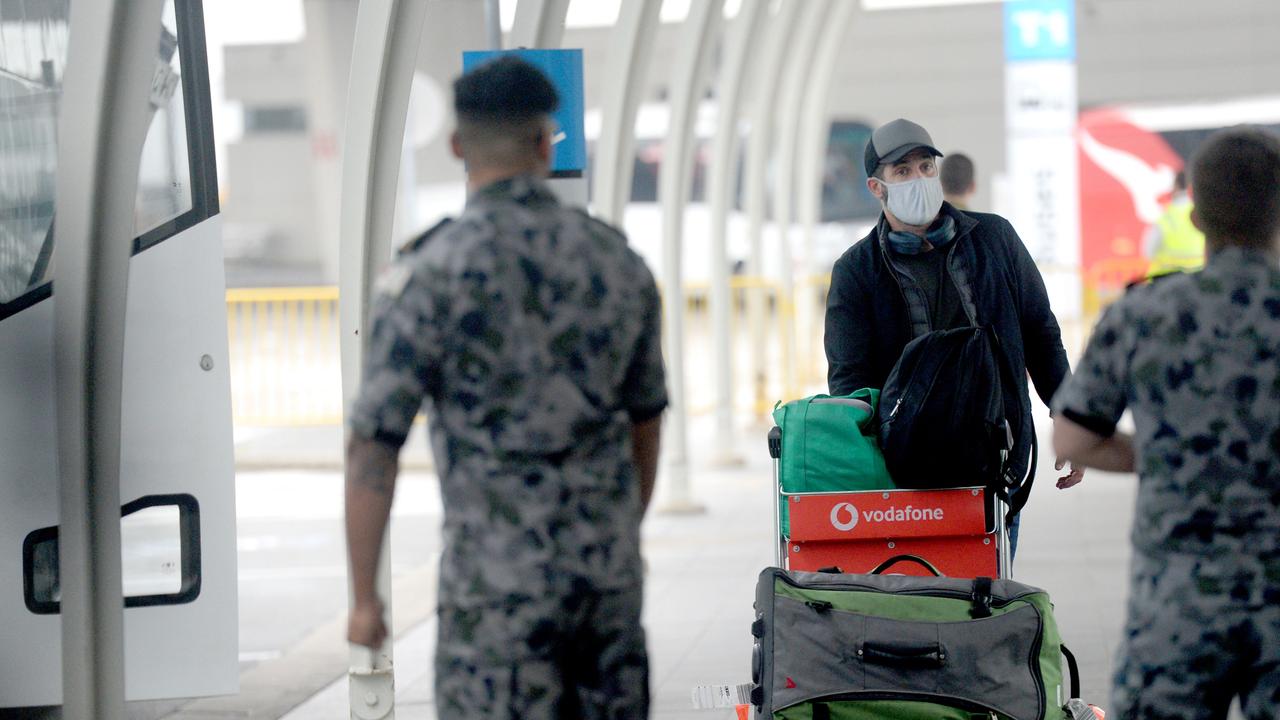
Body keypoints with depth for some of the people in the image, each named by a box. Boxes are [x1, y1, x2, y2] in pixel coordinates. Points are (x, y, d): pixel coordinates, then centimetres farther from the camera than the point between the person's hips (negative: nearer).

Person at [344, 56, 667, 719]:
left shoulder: (428, 274, -11)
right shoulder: (619, 261, 4)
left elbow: (373, 447, -12)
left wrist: (363, 597, -3)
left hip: (498, 578, -4)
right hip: (610, 571, 4)